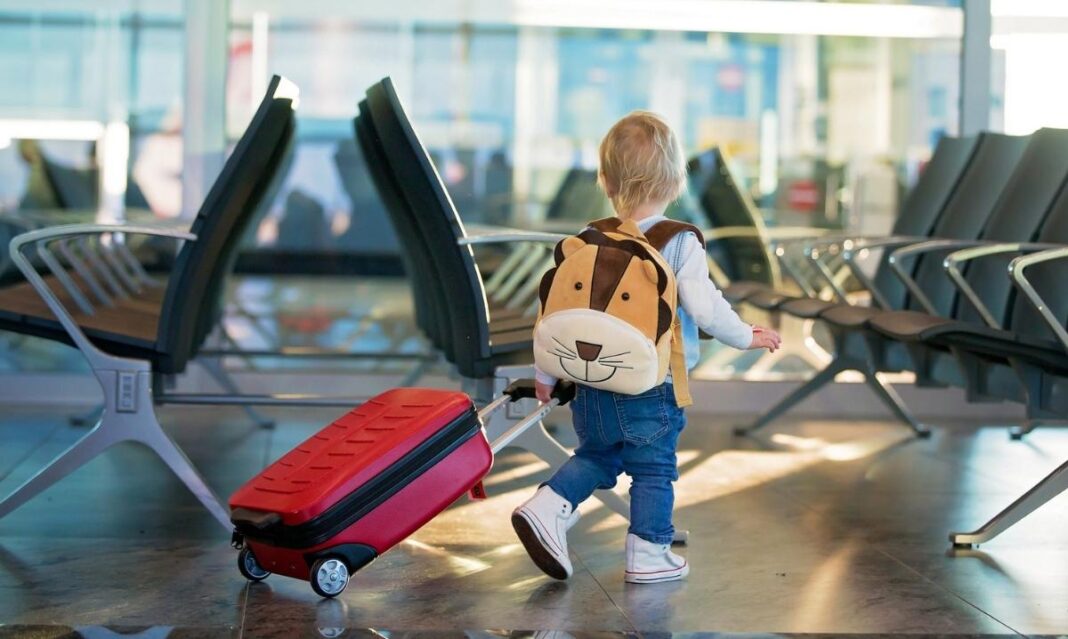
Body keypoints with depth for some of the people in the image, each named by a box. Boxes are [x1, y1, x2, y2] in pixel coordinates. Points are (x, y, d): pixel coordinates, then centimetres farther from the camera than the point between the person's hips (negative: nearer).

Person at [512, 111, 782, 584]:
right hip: (652, 387, -4)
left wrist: (546, 374, 14)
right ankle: (648, 554, 15)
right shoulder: (681, 244, -10)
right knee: (653, 469, 10)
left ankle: (548, 506, 4)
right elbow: (706, 309, -14)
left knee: (597, 455, 22)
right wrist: (748, 336, 4)